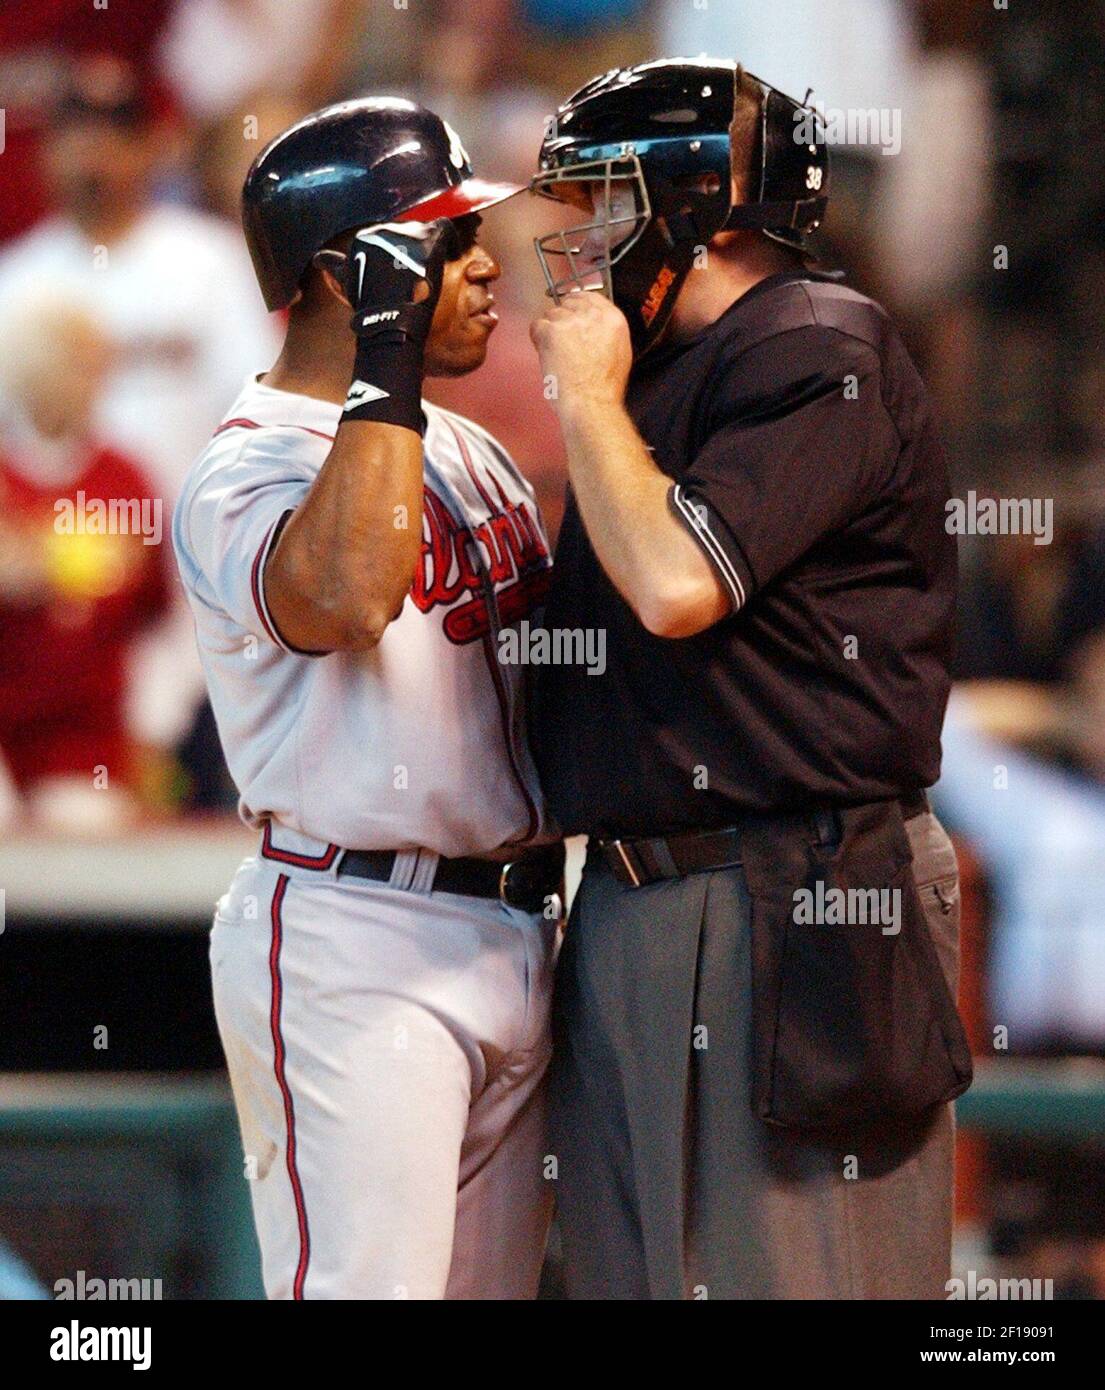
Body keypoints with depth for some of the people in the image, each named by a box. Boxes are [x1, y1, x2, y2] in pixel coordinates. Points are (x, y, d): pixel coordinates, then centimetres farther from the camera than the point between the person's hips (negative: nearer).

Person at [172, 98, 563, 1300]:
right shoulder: (248, 468, -10)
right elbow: (346, 600, -32)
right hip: (353, 945, -9)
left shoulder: (467, 454, 19)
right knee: (363, 1286, -14)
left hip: (514, 931, 9)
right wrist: (386, 359, -26)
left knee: (492, 1286, 10)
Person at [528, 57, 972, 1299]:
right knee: (626, 1270, 9)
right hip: (629, 911, 10)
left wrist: (587, 392, -9)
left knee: (780, 1279, -9)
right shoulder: (658, 371, 19)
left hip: (786, 916, -10)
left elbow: (677, 582, -21)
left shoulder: (816, 352, -9)